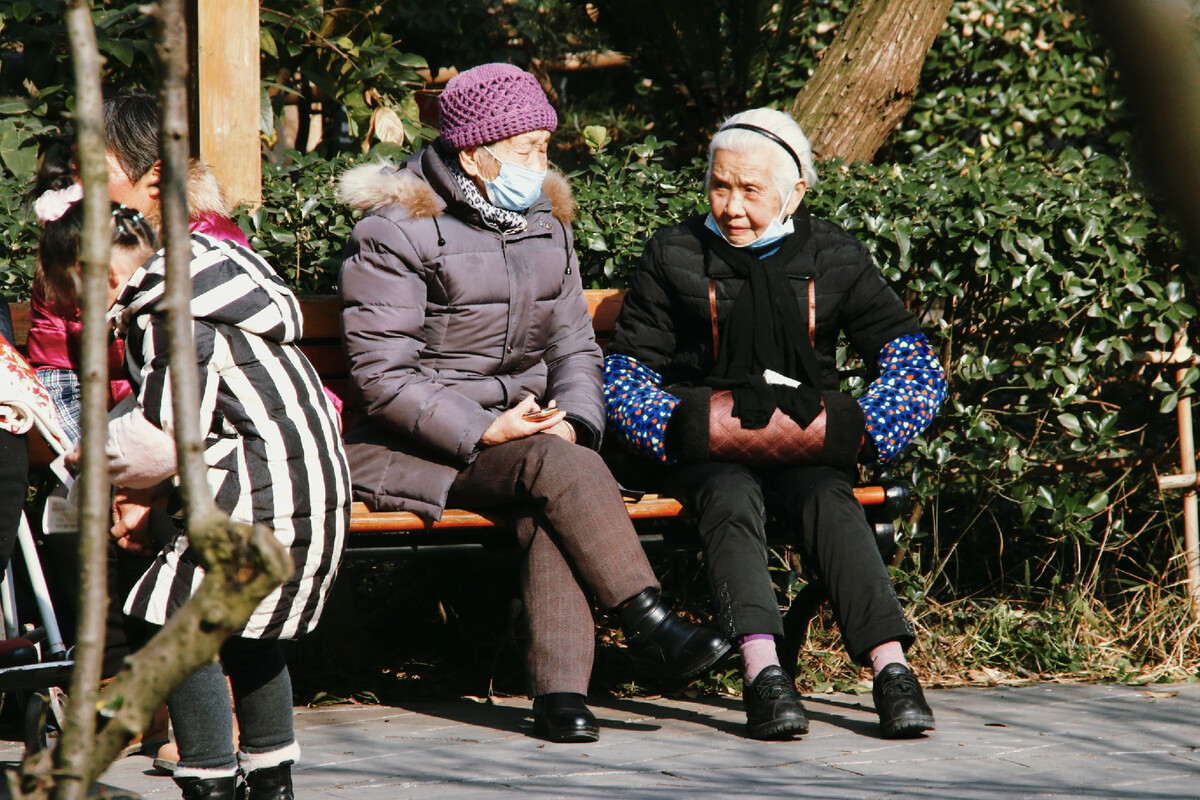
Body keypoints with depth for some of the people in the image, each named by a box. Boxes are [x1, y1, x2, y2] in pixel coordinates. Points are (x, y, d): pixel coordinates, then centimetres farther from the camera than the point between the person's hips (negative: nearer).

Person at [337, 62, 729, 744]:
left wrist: (573, 420, -10)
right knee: (555, 465, -33)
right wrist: (482, 431, -21)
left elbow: (575, 345, 13)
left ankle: (560, 688, -42)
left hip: (526, 427, 4)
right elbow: (383, 373, -12)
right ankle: (650, 623, -31)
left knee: (553, 489, -33)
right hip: (420, 446, -4)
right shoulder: (396, 233, -7)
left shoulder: (546, 224, 14)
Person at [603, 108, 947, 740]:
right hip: (707, 446, -1)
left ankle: (891, 670, -45)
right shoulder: (675, 255, 8)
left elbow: (918, 367, 7)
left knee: (831, 503, -31)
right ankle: (762, 674, -51)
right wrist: (693, 430, -12)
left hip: (807, 445, 1)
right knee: (732, 502, -34)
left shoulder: (834, 258, 10)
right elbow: (624, 373, 6)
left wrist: (853, 431, -10)